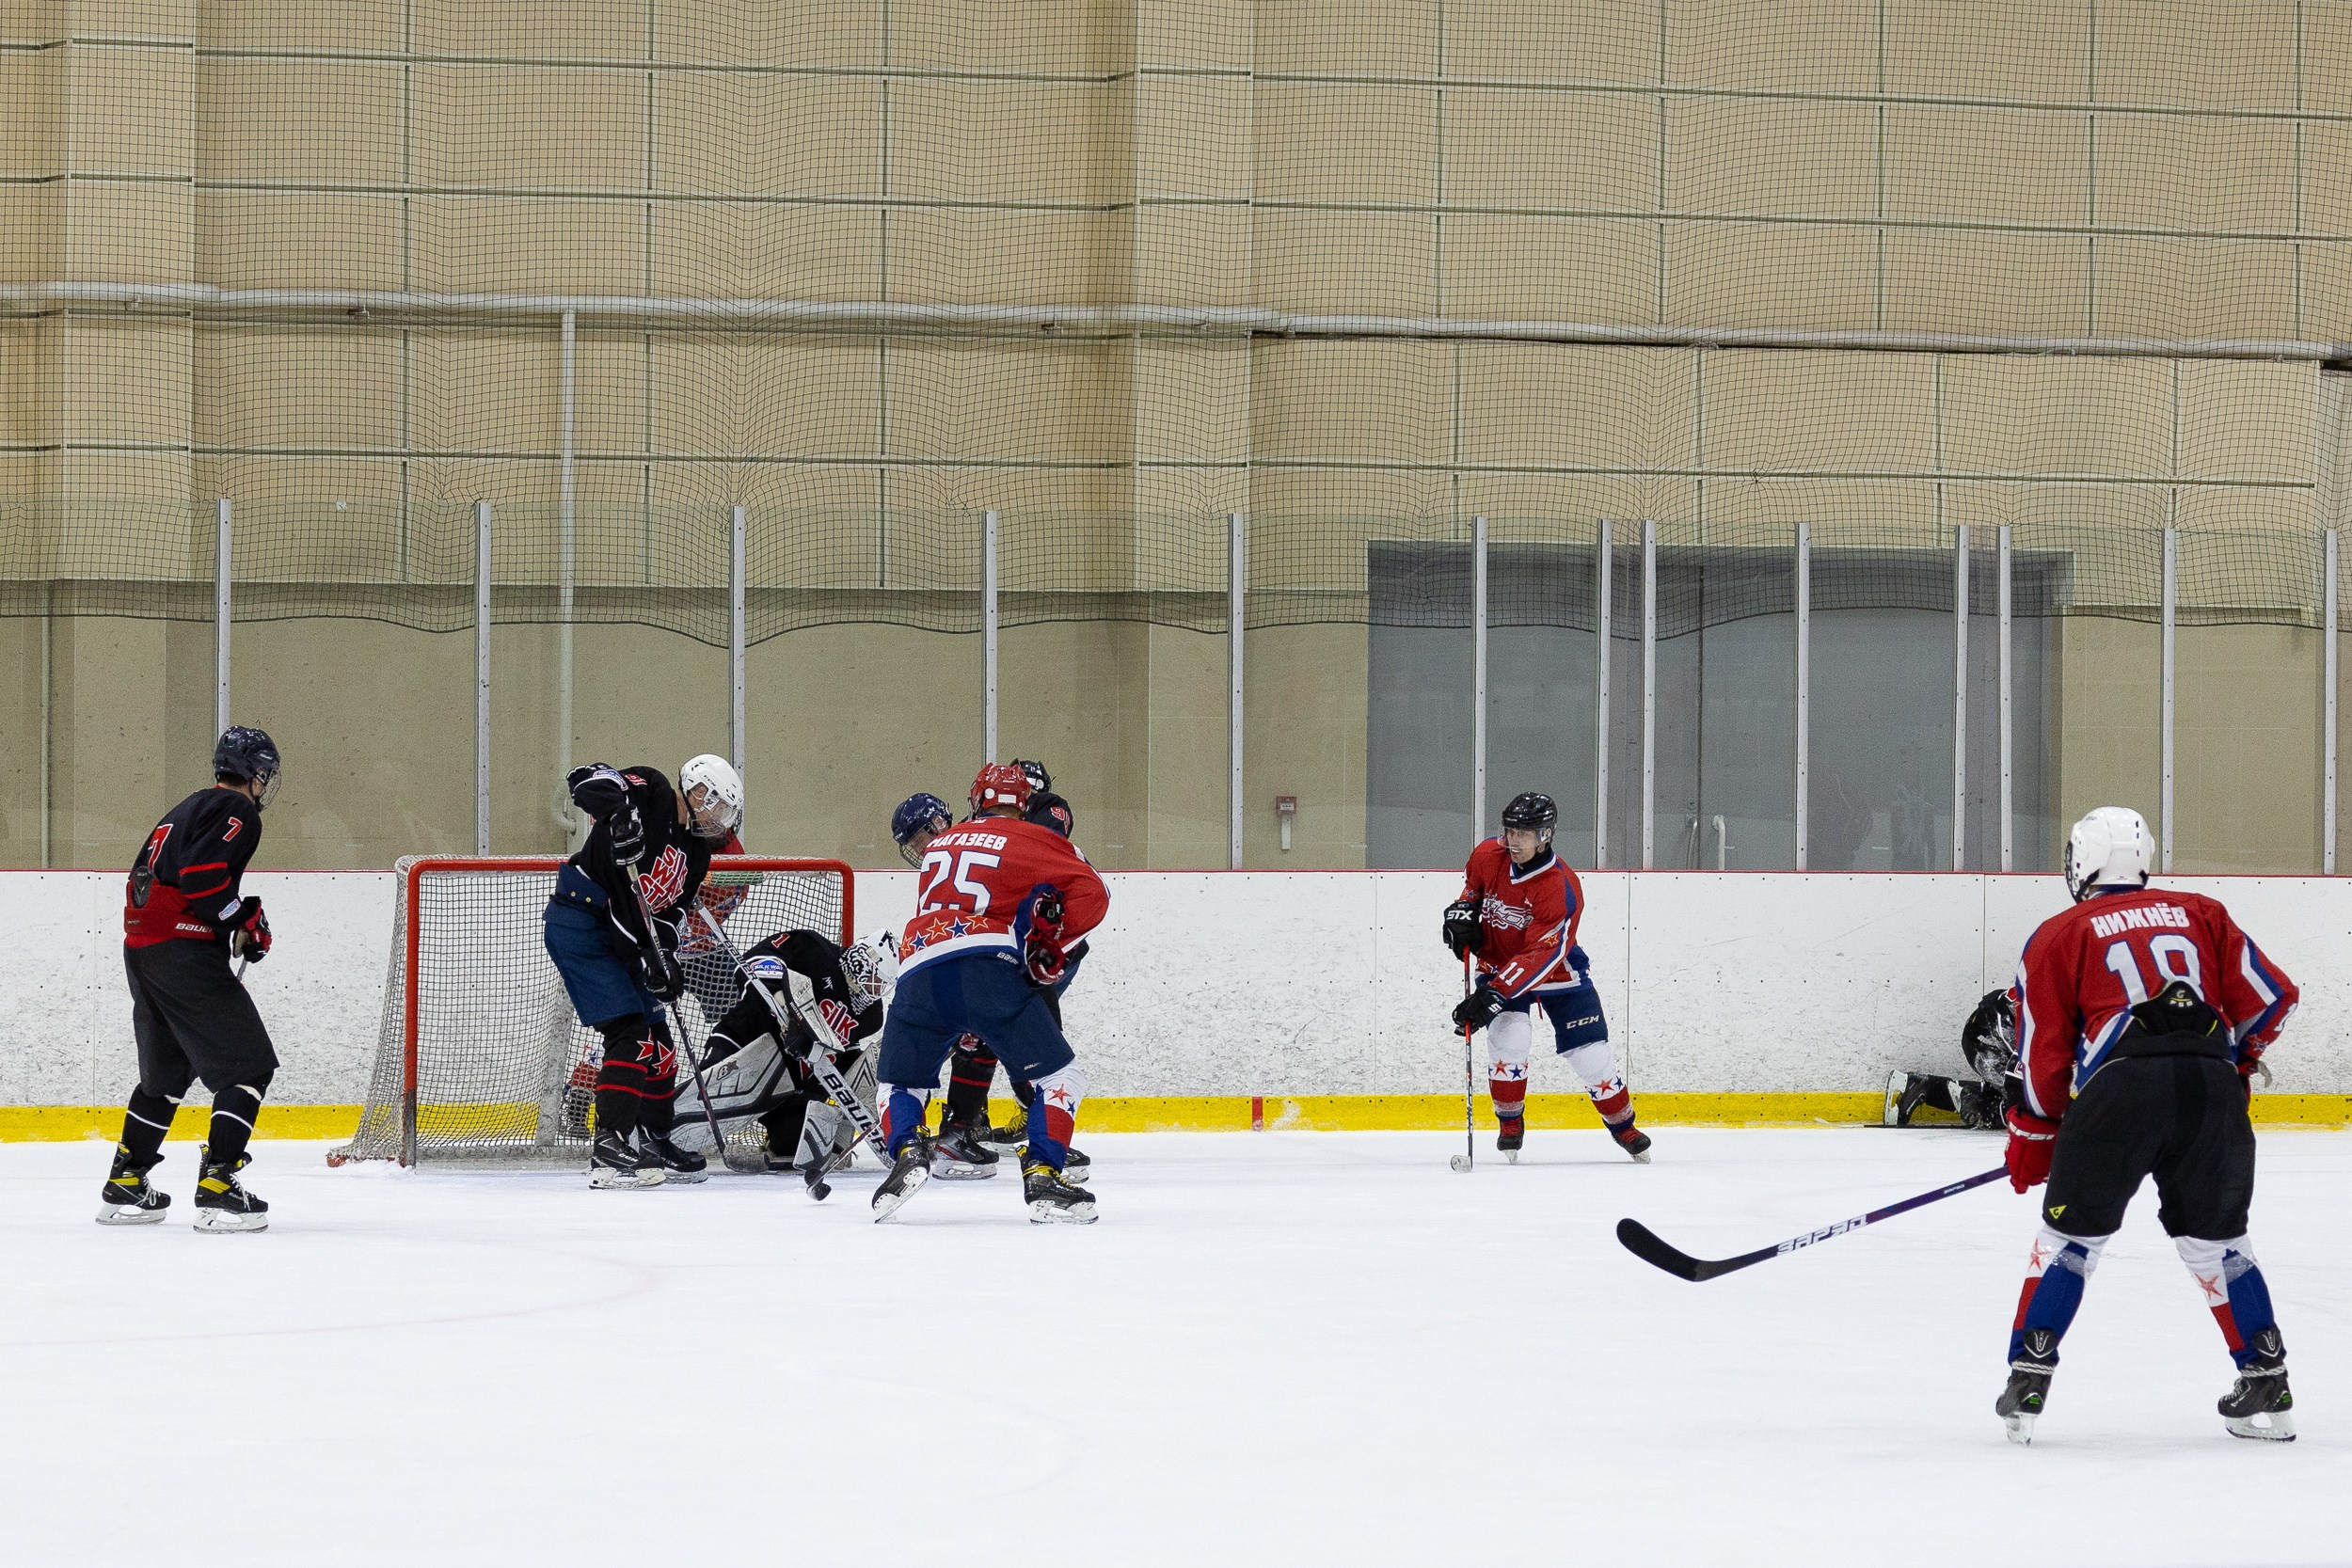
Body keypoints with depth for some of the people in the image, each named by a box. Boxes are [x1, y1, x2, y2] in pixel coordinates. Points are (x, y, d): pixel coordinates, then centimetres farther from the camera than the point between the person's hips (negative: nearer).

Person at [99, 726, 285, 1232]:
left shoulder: (190, 808, 22)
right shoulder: (237, 812, -7)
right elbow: (202, 877, -21)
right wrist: (247, 921, -8)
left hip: (141, 949, 10)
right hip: (185, 956, -10)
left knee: (167, 1071, 24)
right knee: (250, 1064, -7)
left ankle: (124, 1186, 28)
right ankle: (217, 1190, -16)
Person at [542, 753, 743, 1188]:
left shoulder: (696, 853, 12)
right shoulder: (652, 795, -11)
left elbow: (667, 910, 10)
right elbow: (585, 778, -23)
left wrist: (662, 955, -9)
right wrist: (620, 810, -41)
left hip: (622, 938, 10)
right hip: (578, 925, -10)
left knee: (658, 1039, 13)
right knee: (630, 1033, -16)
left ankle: (655, 1141, 27)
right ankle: (608, 1150, -18)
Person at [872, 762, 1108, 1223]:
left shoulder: (940, 844, 30)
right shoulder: (1034, 841, 15)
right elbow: (1091, 893, 3)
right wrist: (1051, 944, 10)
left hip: (918, 972, 4)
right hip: (989, 969, -4)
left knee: (901, 1084, 22)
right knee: (1060, 1078, 4)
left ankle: (906, 1150, -5)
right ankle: (1042, 1176, -11)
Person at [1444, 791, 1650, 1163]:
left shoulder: (1562, 888, -30)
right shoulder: (1488, 856, -14)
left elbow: (1541, 956, -36)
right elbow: (1472, 888, 14)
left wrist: (1492, 995, -42)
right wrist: (1461, 912, -7)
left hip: (1557, 970, -2)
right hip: (1498, 963, 2)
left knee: (1590, 1054, -3)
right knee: (1508, 1036, -22)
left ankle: (1623, 1126, 21)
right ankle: (1510, 1128, -5)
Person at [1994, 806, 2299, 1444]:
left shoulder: (2059, 936, 16)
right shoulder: (2201, 914, 22)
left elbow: (2042, 1050, 12)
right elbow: (2270, 996, 18)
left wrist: (2031, 1136, 23)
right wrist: (2235, 1059, 36)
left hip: (2121, 1086, -3)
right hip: (2213, 1088, 3)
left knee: (2071, 1234, 10)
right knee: (2215, 1239, 19)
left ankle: (2027, 1385, 5)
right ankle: (2267, 1387, 18)